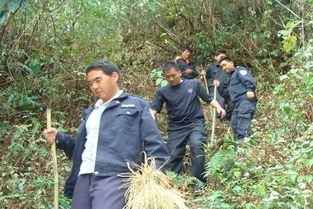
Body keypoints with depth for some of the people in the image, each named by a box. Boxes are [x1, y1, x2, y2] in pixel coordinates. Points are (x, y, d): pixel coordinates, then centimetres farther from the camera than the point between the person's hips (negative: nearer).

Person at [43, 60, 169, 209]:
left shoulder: (137, 105, 8)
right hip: (84, 178, 6)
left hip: (115, 178, -6)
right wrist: (59, 138, 12)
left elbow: (154, 146, 1)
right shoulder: (90, 113, 26)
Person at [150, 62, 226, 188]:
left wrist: (218, 107, -9)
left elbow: (208, 99, 8)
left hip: (195, 123, -3)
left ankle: (198, 181, -19)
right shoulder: (162, 92, 5)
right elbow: (153, 109, -2)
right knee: (173, 155, -1)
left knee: (196, 145, -27)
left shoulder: (193, 84, 3)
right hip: (176, 127, 3)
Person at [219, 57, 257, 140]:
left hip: (246, 99, -9)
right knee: (234, 123, 3)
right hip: (237, 103, 9)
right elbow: (226, 94, 31)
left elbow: (249, 79, -11)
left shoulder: (239, 69, 8)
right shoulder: (231, 78, 33)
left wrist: (250, 90, -27)